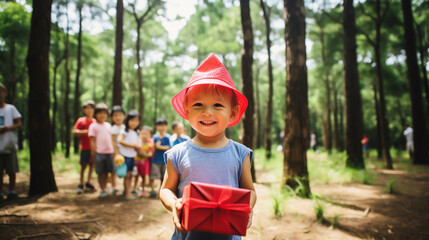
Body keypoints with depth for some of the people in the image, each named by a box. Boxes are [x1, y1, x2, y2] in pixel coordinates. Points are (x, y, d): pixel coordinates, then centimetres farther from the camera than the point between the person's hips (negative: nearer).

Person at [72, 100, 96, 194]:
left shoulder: (95, 122, 7)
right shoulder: (81, 120, -2)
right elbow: (74, 132, -7)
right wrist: (85, 132, -17)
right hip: (85, 148, -3)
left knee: (92, 165, 8)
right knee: (84, 165, 2)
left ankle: (88, 182, 22)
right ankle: (81, 184, 13)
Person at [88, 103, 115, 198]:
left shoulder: (108, 125, 13)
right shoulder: (93, 126, -1)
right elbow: (93, 140, -4)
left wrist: (113, 151, 14)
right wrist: (94, 151, -10)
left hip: (109, 152, 4)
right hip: (99, 152, -4)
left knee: (107, 172, 10)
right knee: (100, 172, 0)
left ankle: (105, 188, 22)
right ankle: (103, 190, 9)